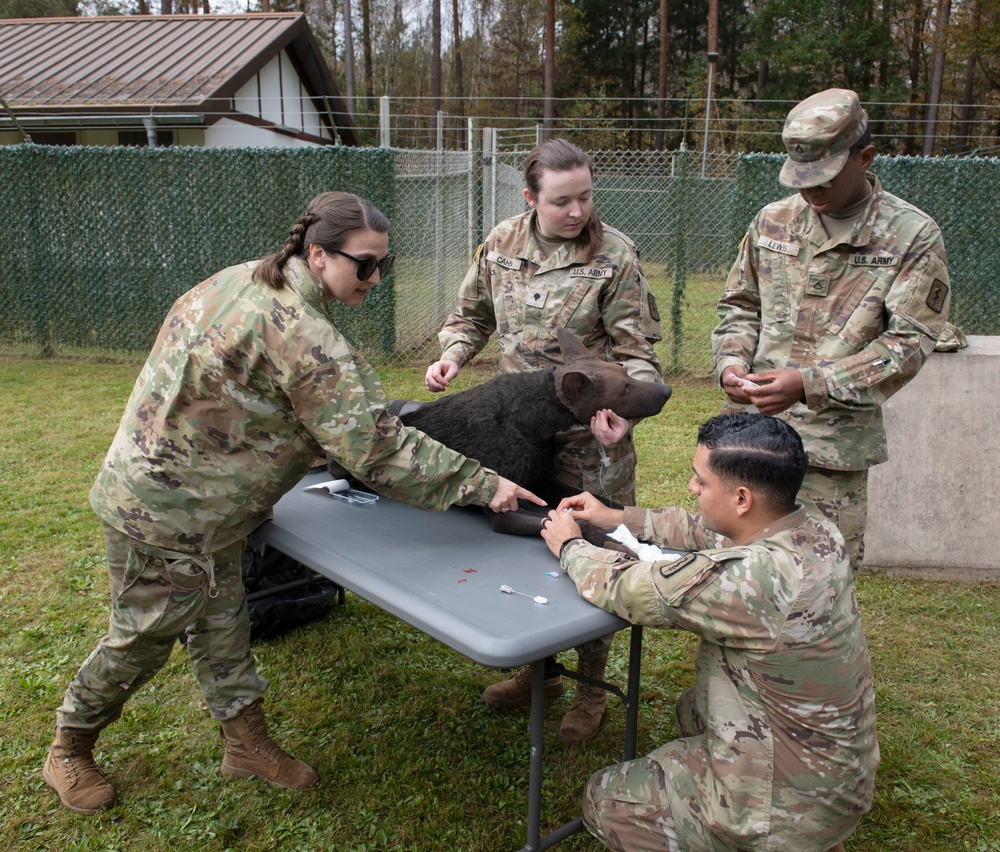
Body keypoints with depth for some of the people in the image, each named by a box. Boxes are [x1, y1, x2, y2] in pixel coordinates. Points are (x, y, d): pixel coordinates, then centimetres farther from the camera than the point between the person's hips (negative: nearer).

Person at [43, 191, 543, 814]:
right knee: (146, 635, 11)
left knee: (222, 619, 17)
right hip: (166, 510, -9)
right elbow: (376, 446, -31)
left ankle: (247, 740, 32)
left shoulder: (245, 278, 0)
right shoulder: (302, 335, -30)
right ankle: (69, 749, 35)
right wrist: (483, 484, -26)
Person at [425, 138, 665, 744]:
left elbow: (635, 350, -9)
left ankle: (592, 687, 25)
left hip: (589, 432, -4)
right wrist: (453, 355, -3)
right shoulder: (502, 243, 3)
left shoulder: (614, 255, -10)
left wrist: (624, 410, -27)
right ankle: (540, 666, 36)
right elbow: (473, 313, 17)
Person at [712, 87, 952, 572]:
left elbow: (908, 343, -9)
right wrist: (731, 363, -6)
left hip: (833, 444, -3)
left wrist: (809, 383, -21)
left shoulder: (913, 237, -4)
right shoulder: (773, 222, 9)